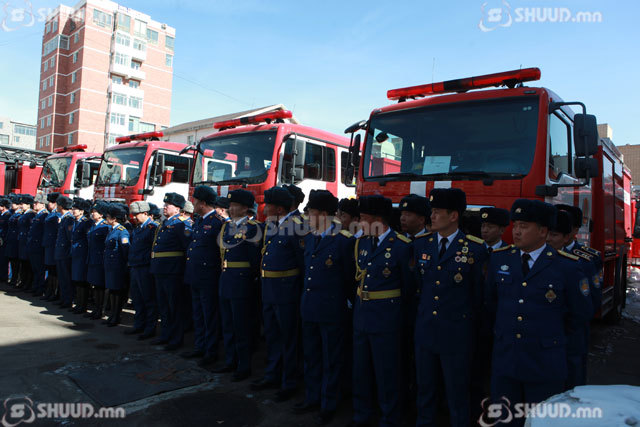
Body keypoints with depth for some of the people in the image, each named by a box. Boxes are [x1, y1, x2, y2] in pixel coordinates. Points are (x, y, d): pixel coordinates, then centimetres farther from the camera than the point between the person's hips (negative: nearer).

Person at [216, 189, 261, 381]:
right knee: (227, 324, 16)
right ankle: (230, 362, 29)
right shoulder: (226, 226, 13)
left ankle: (244, 367, 12)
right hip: (225, 279, 8)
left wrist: (251, 276, -6)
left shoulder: (252, 227, -10)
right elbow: (222, 245, 10)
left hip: (242, 280, -8)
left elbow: (255, 257, -10)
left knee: (241, 326, 0)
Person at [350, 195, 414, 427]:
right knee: (360, 368, 18)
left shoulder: (402, 246, -14)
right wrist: (360, 303, 13)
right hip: (361, 313, 7)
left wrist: (395, 309, 6)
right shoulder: (361, 242, 5)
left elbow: (409, 286, -5)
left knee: (387, 372, 8)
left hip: (387, 318, -6)